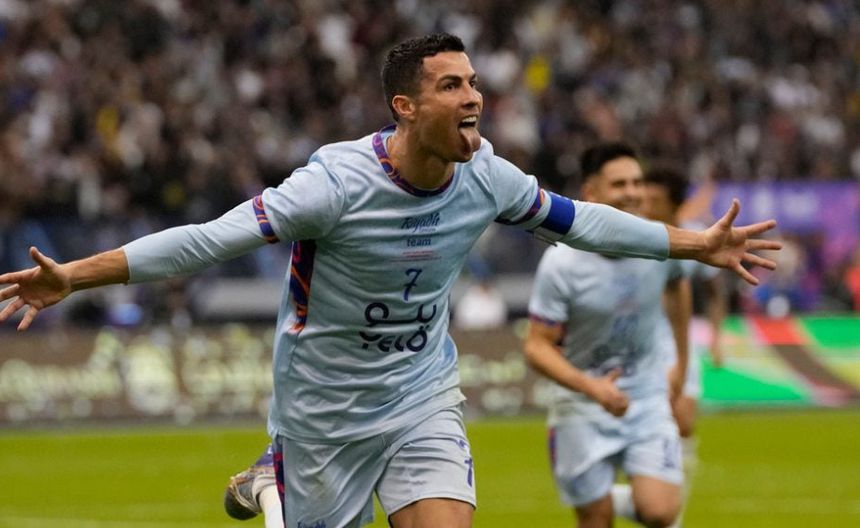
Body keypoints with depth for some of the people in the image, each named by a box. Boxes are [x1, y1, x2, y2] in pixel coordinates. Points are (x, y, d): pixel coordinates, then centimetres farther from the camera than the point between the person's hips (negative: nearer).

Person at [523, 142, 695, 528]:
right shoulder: (561, 263, -19)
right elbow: (537, 346, -16)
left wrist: (681, 363, 22)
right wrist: (591, 387, -32)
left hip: (647, 398, 2)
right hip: (581, 408, -2)